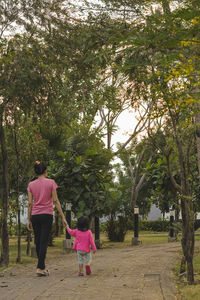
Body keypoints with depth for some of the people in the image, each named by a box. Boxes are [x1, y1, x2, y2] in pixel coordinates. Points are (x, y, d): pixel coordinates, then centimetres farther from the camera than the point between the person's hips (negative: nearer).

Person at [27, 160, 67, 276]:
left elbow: (30, 203, 3)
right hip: (47, 215, -3)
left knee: (38, 242, 12)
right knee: (44, 242, -3)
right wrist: (63, 217, -1)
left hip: (35, 216, 3)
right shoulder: (51, 182, -3)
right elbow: (55, 201, -5)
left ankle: (42, 267, 21)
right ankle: (40, 268, -10)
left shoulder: (31, 185, 3)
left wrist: (29, 220, 9)